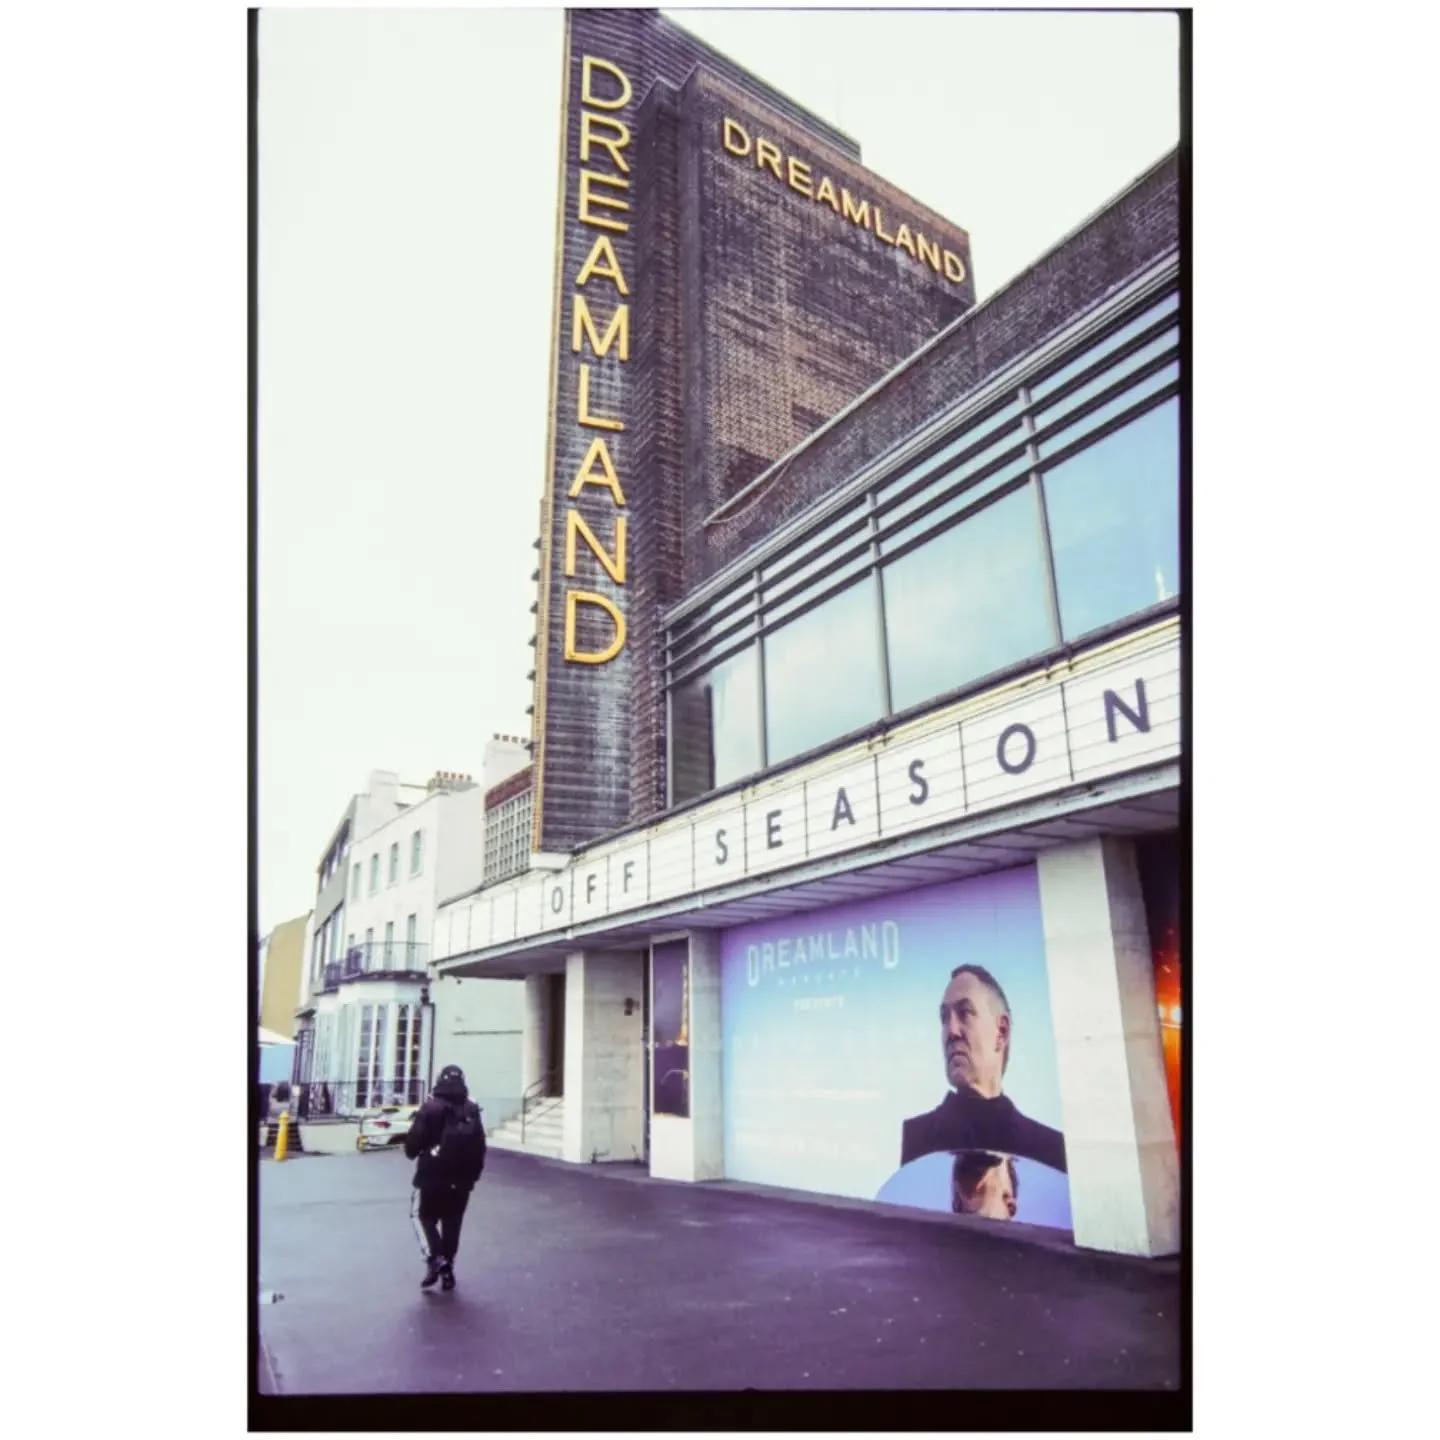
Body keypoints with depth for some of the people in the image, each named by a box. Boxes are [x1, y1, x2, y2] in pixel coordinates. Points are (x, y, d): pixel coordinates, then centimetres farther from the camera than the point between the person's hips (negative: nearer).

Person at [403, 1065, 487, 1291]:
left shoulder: (430, 1108, -11)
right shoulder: (472, 1111, 3)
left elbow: (414, 1142, -12)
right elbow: (480, 1148, 5)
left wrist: (412, 1152, 11)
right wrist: (473, 1175, 15)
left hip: (433, 1176, -4)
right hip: (462, 1179, 4)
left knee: (423, 1215, 14)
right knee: (452, 1223, 16)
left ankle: (435, 1259, -2)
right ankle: (447, 1270, 18)